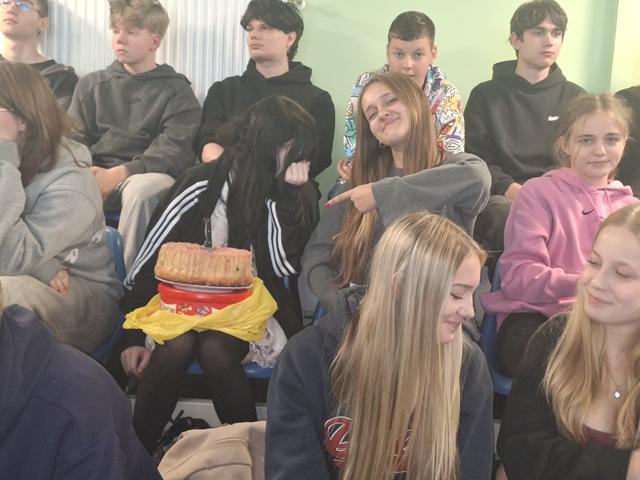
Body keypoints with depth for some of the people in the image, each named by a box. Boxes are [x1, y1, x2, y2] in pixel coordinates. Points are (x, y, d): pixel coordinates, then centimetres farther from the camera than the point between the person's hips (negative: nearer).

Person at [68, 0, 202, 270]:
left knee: (143, 188, -39)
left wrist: (118, 174, -19)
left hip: (147, 175, -2)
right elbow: (74, 138, 13)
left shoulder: (176, 91, 10)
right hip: (94, 174, 3)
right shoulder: (91, 84, 22)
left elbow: (174, 151, -5)